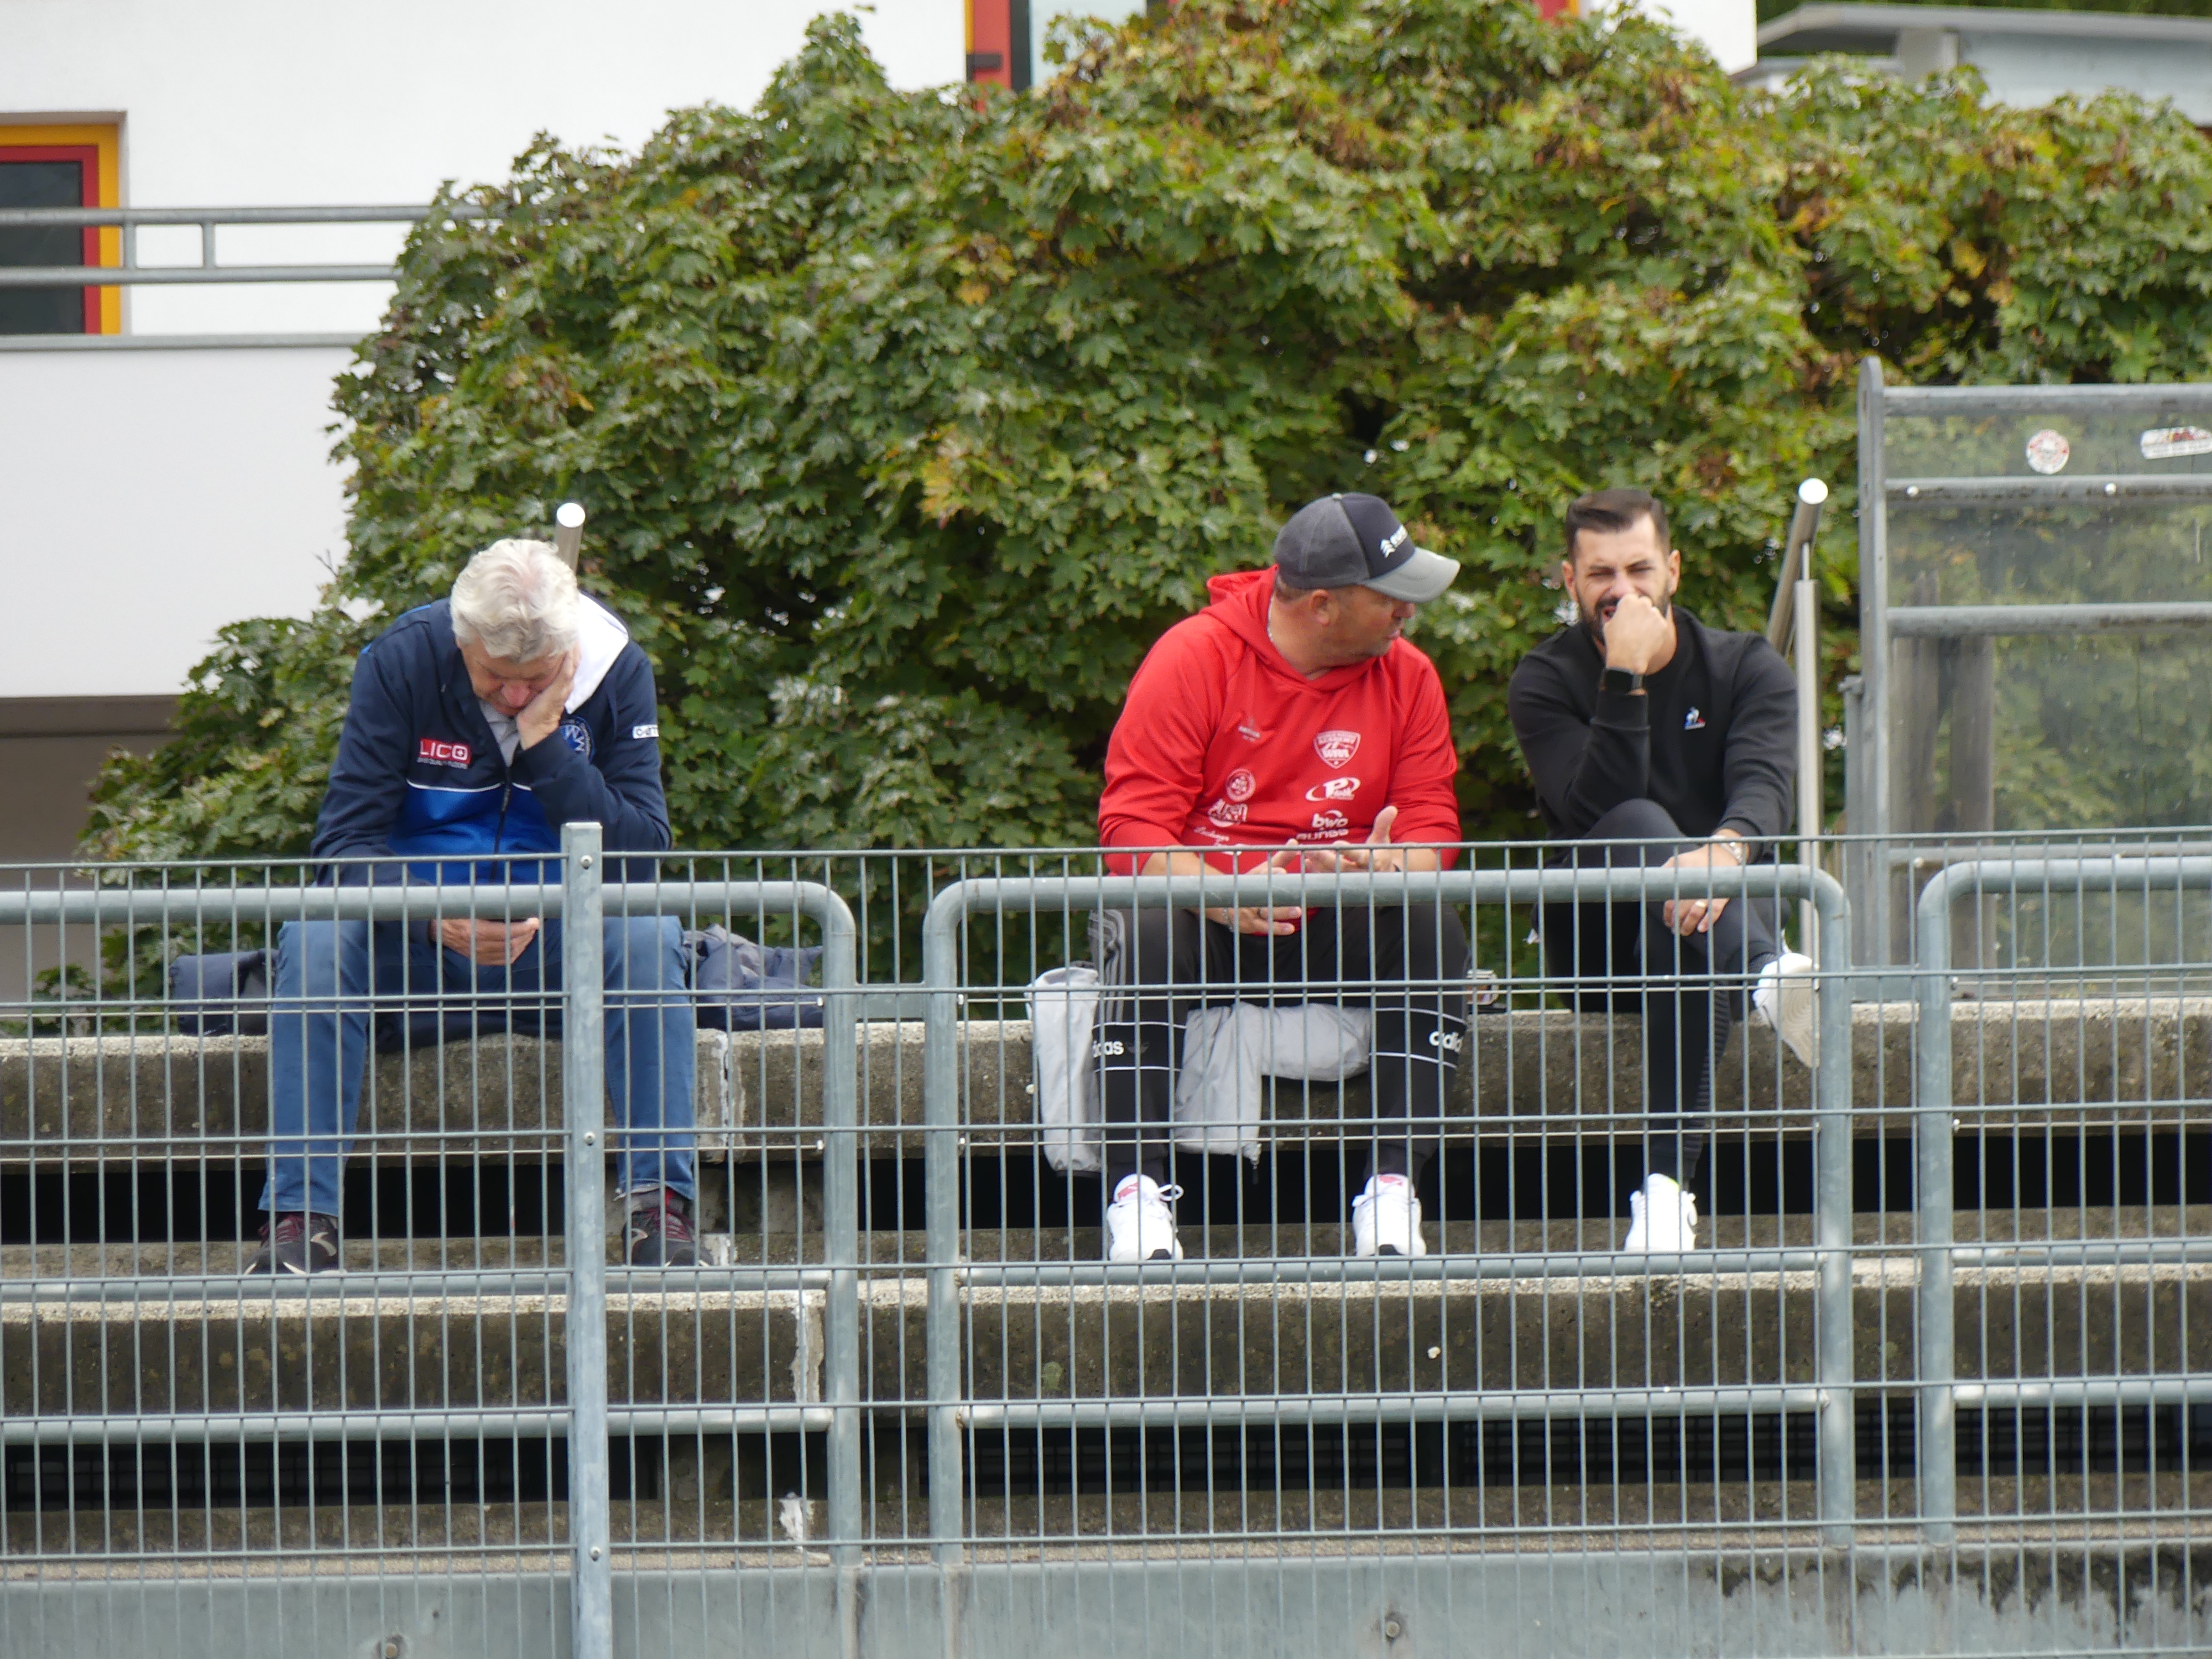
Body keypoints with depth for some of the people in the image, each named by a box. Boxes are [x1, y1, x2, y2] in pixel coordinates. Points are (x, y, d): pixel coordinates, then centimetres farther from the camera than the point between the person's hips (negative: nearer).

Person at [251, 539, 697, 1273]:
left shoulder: (616, 670, -7)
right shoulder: (402, 662, -10)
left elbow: (643, 851, -13)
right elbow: (346, 841, -14)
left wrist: (545, 742, -23)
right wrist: (435, 919, -33)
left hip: (560, 944, 0)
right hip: (418, 948, 0)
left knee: (646, 935, -32)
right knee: (314, 941, -31)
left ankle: (661, 1207, -32)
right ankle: (299, 1220, -33)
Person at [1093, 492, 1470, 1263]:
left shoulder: (1407, 676, 3)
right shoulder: (1193, 658, -10)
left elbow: (1431, 826, 1)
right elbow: (1133, 827, -14)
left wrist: (1385, 867, -25)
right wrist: (1223, 898, -34)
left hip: (1334, 931, 3)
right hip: (1208, 926, -3)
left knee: (1433, 930, -25)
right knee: (1145, 932, -35)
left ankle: (1392, 1192, -26)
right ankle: (1138, 1192, -35)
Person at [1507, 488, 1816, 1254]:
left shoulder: (1746, 669, 5)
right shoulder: (1545, 684, 1)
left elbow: (1763, 785, -16)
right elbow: (1597, 806, -17)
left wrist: (1725, 850, -39)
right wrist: (1625, 677, -24)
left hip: (1724, 901, 1)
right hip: (1595, 945, 0)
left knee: (1691, 931, -36)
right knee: (1635, 825, -32)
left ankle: (1667, 1186, -51)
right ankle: (1771, 978, -61)